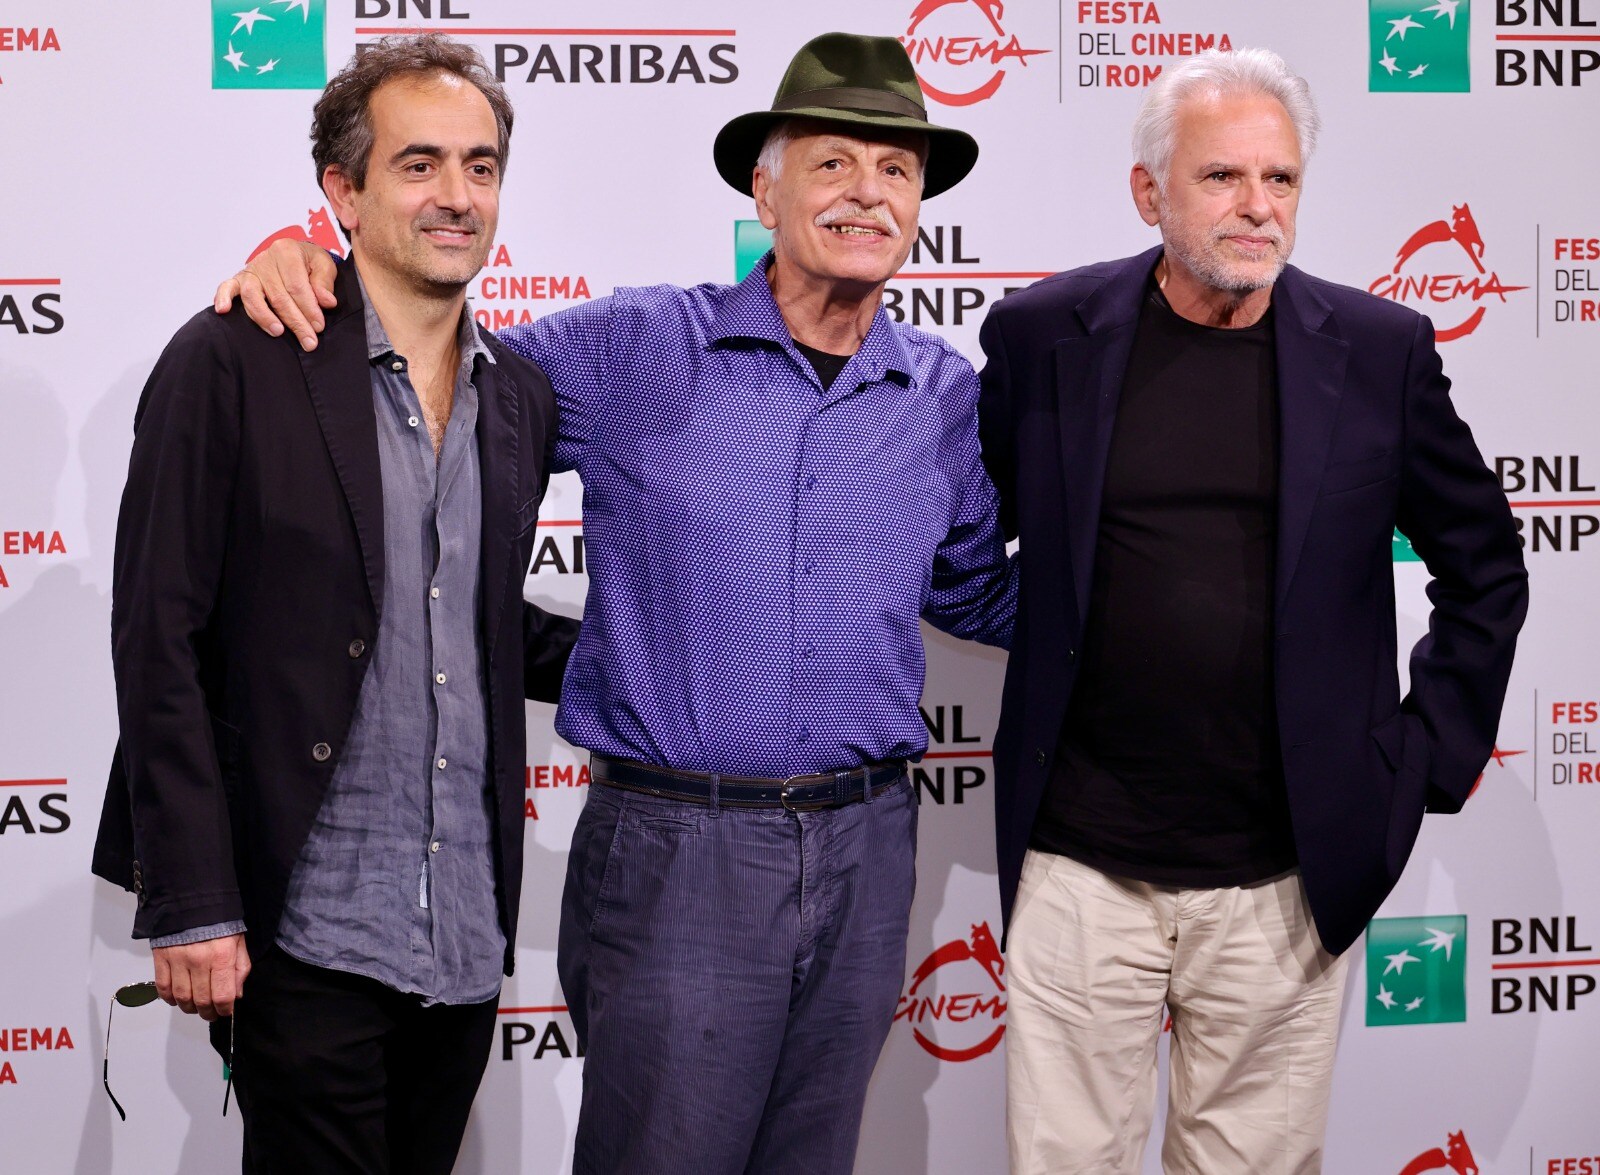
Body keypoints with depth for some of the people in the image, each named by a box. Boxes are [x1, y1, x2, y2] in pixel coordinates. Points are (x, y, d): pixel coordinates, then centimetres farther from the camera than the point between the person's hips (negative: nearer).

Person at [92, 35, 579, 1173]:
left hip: (468, 940, 6)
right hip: (309, 940, -5)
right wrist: (191, 906, -14)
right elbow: (160, 641, -10)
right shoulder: (233, 364, -8)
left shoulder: (521, 395, 10)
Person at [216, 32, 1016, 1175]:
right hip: (676, 851, -3)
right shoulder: (634, 348, -3)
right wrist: (304, 263, -7)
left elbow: (977, 596, 20)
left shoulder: (945, 391, 7)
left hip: (866, 852, 4)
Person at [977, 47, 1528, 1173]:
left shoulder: (1377, 350, 1)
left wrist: (1431, 758, 6)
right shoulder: (1044, 334, 0)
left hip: (1285, 883, 0)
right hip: (1080, 867, 0)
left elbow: (1485, 568, 11)